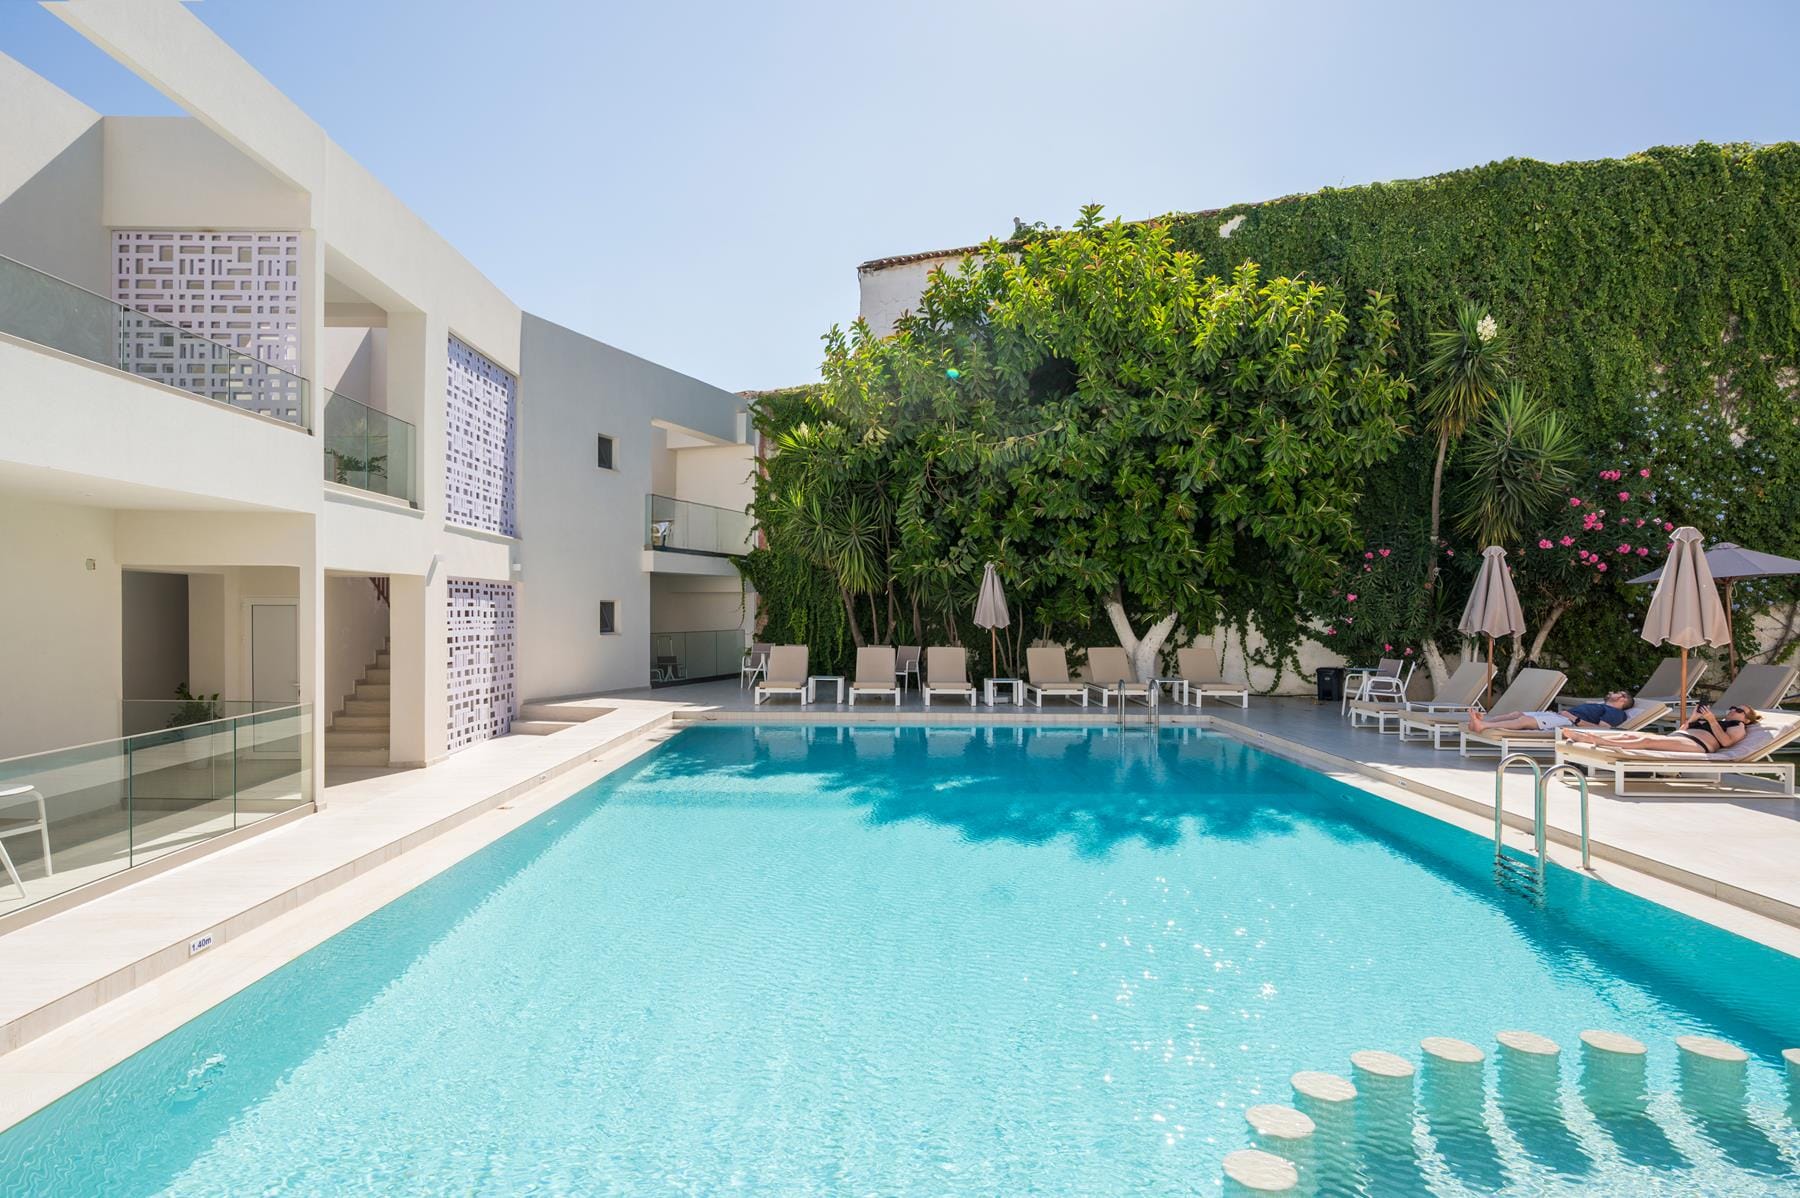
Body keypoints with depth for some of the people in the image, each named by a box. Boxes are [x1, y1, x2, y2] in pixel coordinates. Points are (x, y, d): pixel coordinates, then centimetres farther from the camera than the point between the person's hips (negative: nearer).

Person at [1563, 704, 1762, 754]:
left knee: (1647, 740, -31)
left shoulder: (1739, 727, 21)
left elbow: (1726, 741, -2)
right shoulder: (1712, 721, 40)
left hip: (1698, 745, -7)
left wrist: (1712, 721, -2)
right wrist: (1693, 718, 18)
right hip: (1676, 737, 7)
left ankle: (1598, 740, -51)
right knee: (1630, 735, -16)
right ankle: (1585, 736, -35)